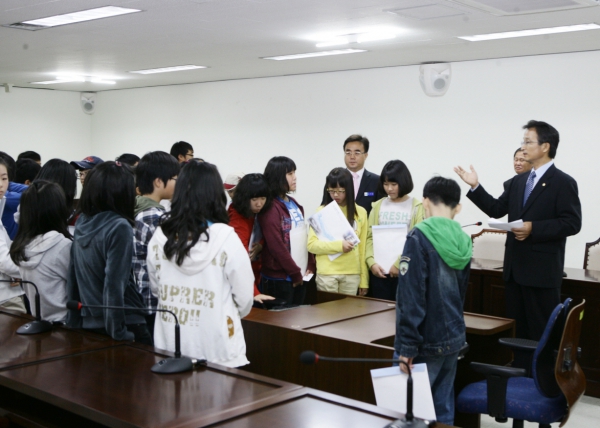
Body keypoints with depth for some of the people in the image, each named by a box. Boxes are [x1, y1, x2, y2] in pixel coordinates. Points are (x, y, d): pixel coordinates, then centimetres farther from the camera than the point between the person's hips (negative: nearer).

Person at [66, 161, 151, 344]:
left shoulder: (81, 223, 3)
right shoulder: (119, 227, -17)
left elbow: (72, 279, 8)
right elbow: (114, 284, -21)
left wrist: (74, 322, 15)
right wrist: (120, 334, -18)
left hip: (87, 325, 7)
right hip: (122, 325, -7)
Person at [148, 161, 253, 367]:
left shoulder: (159, 237, -4)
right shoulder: (226, 239, -15)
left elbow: (156, 288, 10)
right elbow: (244, 299, -6)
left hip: (169, 347, 4)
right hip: (217, 350, -4)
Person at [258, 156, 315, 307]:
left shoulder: (295, 205, 13)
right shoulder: (270, 208, -13)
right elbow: (276, 246, -18)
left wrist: (310, 265, 5)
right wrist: (295, 273, -13)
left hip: (300, 276, 8)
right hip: (279, 278, -8)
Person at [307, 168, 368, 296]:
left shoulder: (360, 212, 6)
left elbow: (363, 247, 7)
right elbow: (312, 244, -5)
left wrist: (364, 279, 6)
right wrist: (339, 245, -17)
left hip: (352, 274, 2)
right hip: (326, 273, -2)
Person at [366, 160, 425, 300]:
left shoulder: (417, 207, 1)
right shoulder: (378, 206, 11)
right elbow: (370, 237, 7)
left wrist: (399, 263, -14)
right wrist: (371, 262, -8)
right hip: (379, 269, 3)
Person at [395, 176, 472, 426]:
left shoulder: (420, 236, -14)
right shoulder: (463, 241, 6)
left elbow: (411, 297, -19)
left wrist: (407, 346, -16)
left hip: (426, 341, -7)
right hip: (453, 337, 7)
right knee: (443, 408, 14)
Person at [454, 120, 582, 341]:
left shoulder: (563, 183, -8)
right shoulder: (519, 181, 14)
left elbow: (572, 223, -15)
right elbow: (497, 209, 12)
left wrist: (533, 228, -22)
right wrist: (475, 186, 2)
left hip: (542, 270, -7)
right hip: (515, 267, 7)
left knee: (541, 331, -1)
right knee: (516, 328, 14)